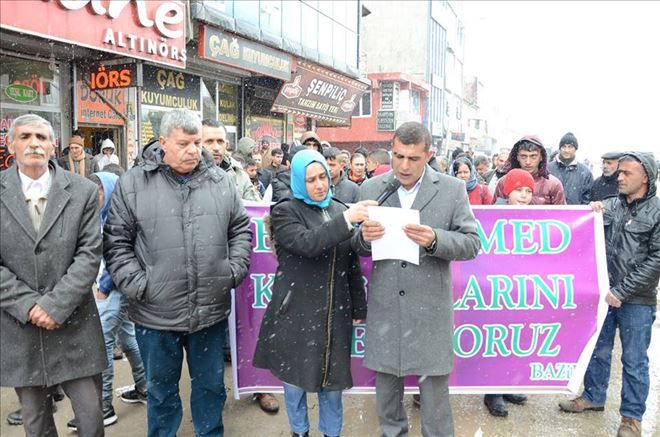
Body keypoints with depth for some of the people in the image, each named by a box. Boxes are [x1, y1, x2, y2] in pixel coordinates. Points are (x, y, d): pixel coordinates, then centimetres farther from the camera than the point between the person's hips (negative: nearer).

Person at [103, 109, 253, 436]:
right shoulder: (133, 183, -4)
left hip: (211, 311, 2)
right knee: (161, 390, 17)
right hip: (156, 314, -2)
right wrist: (137, 285, -10)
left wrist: (235, 270, 1)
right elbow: (117, 242, -2)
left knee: (211, 386, 18)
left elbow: (241, 229, 12)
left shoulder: (220, 182, 4)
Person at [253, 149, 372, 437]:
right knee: (295, 377, 11)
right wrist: (345, 220, -31)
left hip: (335, 312, 3)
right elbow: (306, 243, -25)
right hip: (297, 312, -3)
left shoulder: (340, 210, 7)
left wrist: (359, 307, 10)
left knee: (333, 377, 12)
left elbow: (352, 263, 10)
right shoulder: (285, 211, -6)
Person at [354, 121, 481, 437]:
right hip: (384, 305, 2)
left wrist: (434, 240, -22)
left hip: (430, 307, -2)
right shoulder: (370, 189, 4)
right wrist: (363, 236, -16)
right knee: (386, 379, 16)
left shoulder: (453, 189, -2)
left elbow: (472, 243, -3)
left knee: (434, 383, 7)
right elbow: (359, 248, 8)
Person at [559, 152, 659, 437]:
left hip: (637, 300, -4)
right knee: (598, 350, 17)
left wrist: (621, 291, -15)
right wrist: (591, 213, -9)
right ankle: (594, 397, 35)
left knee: (634, 360, 7)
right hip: (602, 293, 4)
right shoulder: (609, 206, 5)